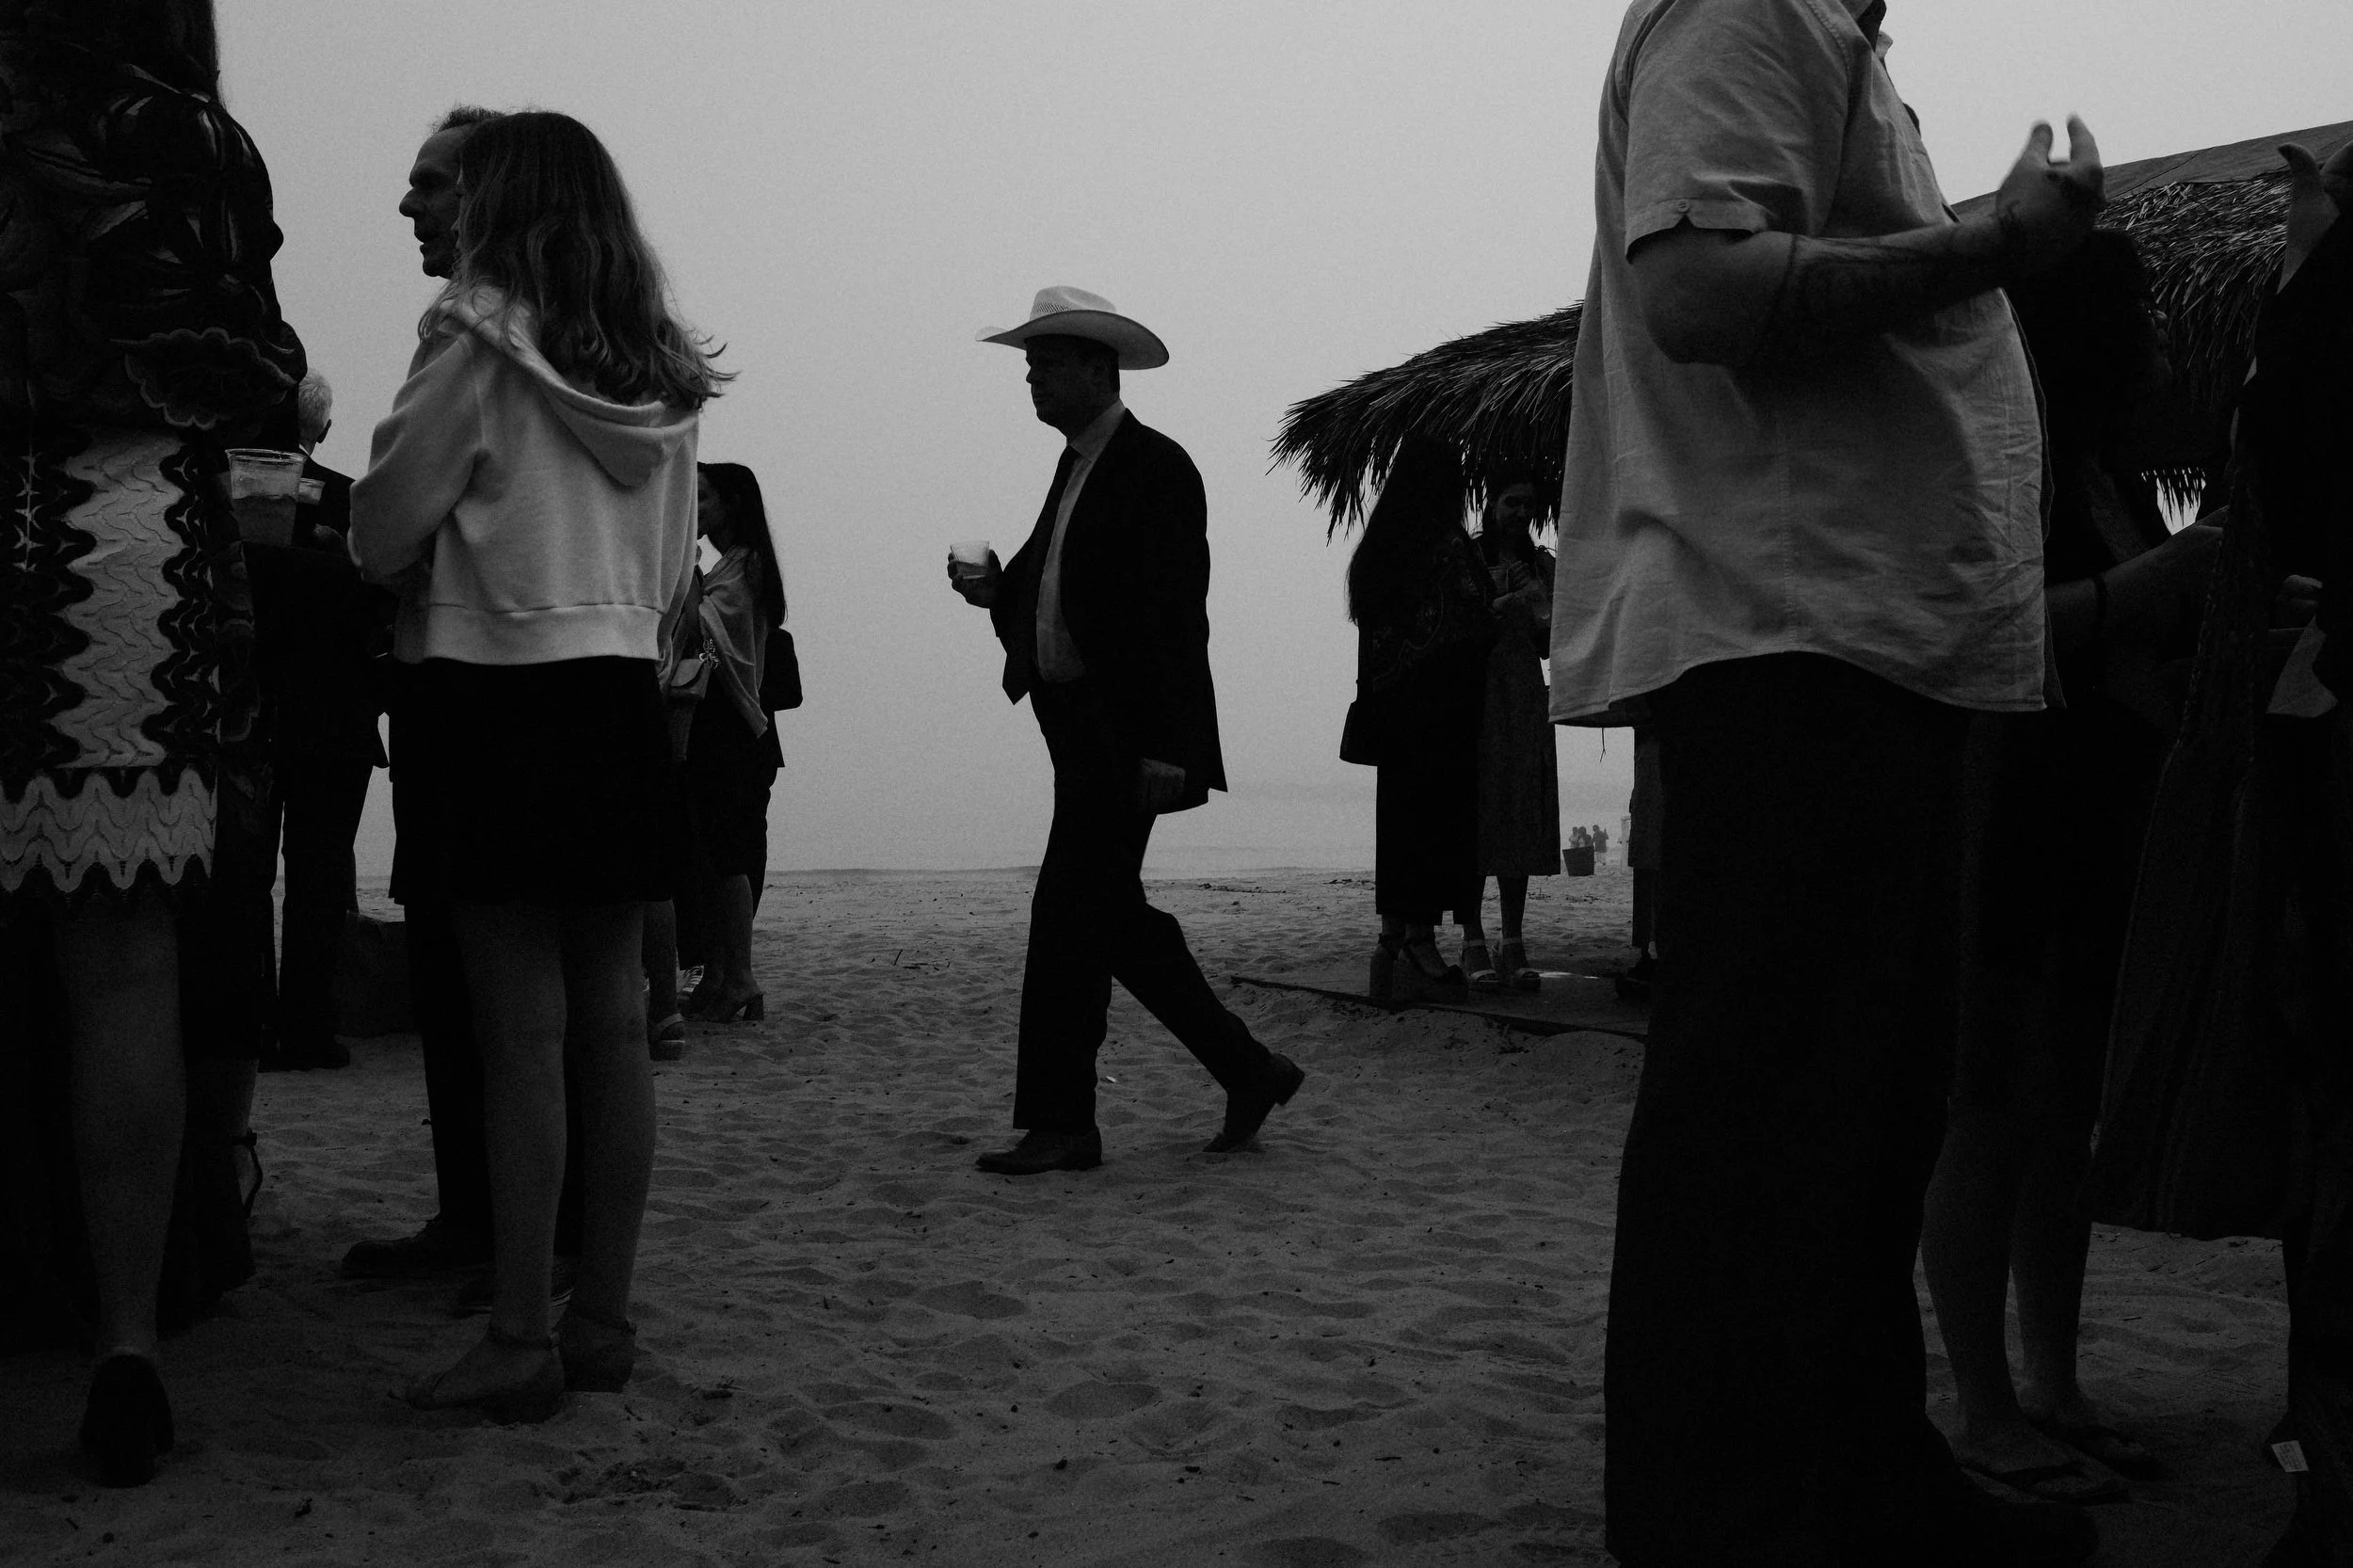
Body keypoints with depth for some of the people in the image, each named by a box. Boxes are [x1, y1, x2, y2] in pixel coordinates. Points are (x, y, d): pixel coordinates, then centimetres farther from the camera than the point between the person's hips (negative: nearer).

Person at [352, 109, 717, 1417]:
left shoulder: (479, 333, -7)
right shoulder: (662, 374, 11)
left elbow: (384, 531, -6)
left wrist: (415, 570, 14)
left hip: (495, 691, -6)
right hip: (622, 698, 6)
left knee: (523, 1032, -4)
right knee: (612, 1025, 8)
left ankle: (521, 1343, 1)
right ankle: (606, 1319, 15)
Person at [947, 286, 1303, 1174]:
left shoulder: (1157, 468, -11)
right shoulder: (1078, 466, 16)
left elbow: (1175, 616, -17)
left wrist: (1162, 749, -22)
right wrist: (994, 589, 1)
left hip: (1124, 734, -10)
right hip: (1078, 726, 10)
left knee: (1070, 916, -8)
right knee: (1111, 916, 12)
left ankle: (1058, 1124, 1)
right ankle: (1248, 1073, 23)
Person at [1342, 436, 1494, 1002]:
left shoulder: (1375, 550, 11)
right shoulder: (1448, 543, -8)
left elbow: (1371, 627, 13)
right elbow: (1473, 629, -12)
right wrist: (1507, 605, 6)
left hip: (1389, 703, 7)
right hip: (1442, 705, -7)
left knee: (1397, 818, 9)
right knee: (1440, 817, -4)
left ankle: (1392, 943, 11)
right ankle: (1421, 946, -6)